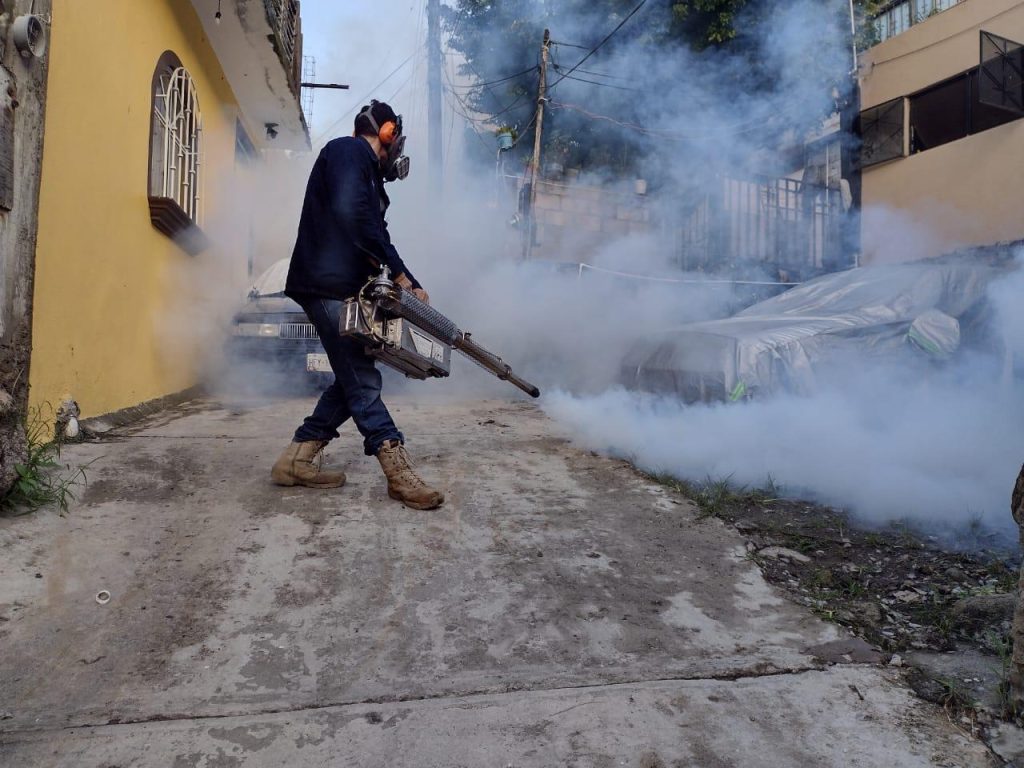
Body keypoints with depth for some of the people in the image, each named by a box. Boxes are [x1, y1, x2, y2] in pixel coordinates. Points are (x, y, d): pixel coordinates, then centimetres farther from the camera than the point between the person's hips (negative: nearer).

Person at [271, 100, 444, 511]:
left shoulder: (368, 176, 25)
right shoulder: (349, 150, -4)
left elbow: (377, 238, 25)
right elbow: (349, 212, -21)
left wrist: (413, 286, 19)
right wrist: (397, 270, -16)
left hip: (343, 288, 10)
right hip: (328, 286, -10)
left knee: (352, 380, 10)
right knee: (363, 381, -10)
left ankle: (296, 461, 17)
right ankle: (400, 474, -8)